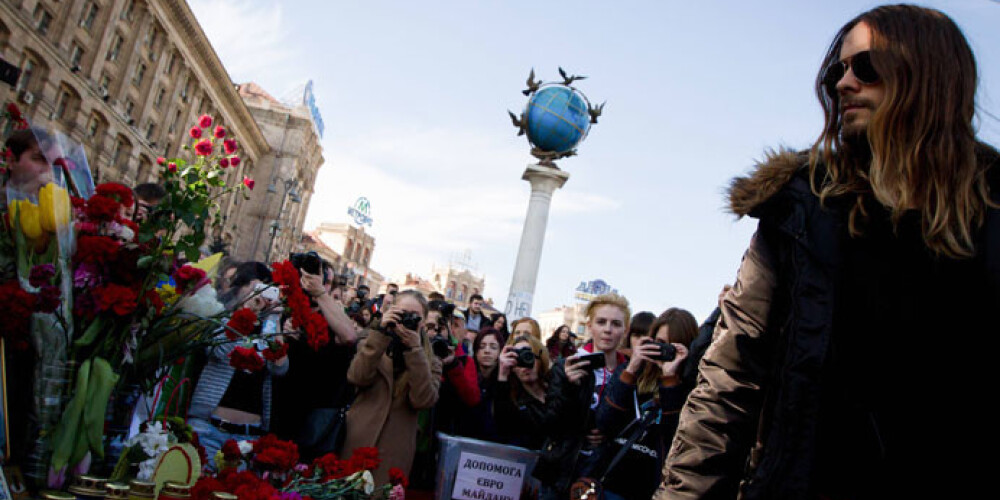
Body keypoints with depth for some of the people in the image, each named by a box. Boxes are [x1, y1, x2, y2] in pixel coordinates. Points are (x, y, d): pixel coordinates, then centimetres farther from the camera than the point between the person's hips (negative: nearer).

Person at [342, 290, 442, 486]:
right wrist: (380, 334, -19)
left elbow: (423, 400, -14)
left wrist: (415, 350, -18)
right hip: (357, 442, 1)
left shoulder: (430, 361, 4)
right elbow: (357, 378, -14)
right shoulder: (372, 344, 6)